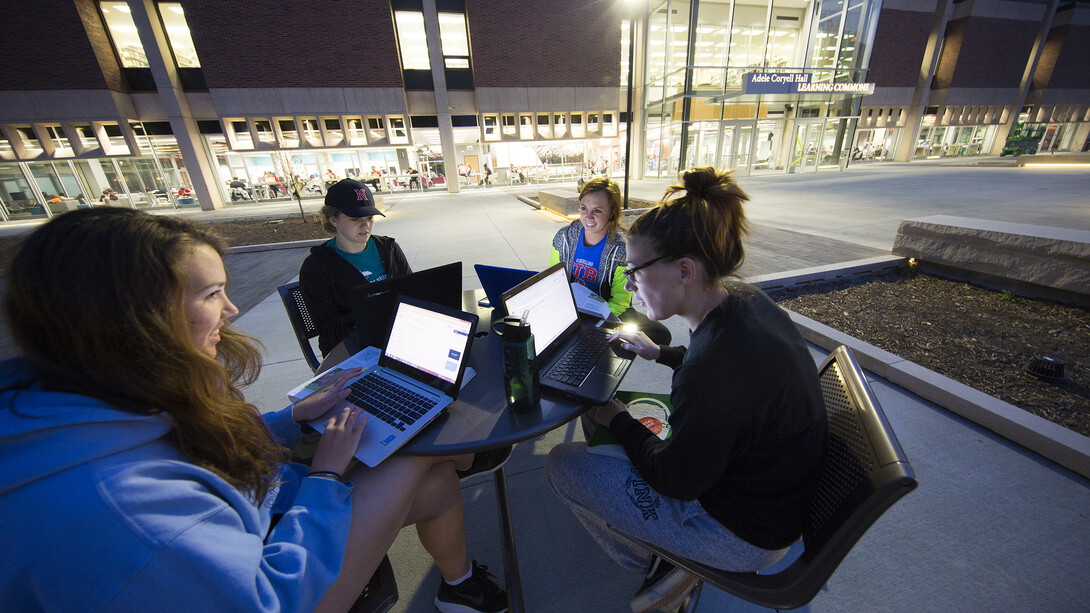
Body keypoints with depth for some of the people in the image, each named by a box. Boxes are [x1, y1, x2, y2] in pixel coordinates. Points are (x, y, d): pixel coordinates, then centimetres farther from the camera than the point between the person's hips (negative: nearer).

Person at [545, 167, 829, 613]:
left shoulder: (715, 375, -39)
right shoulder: (747, 301, -10)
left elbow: (676, 481, -22)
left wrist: (618, 420, -8)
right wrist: (660, 352, 11)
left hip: (742, 534, -8)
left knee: (562, 463, -5)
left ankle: (658, 565, 19)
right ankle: (669, 553, 28)